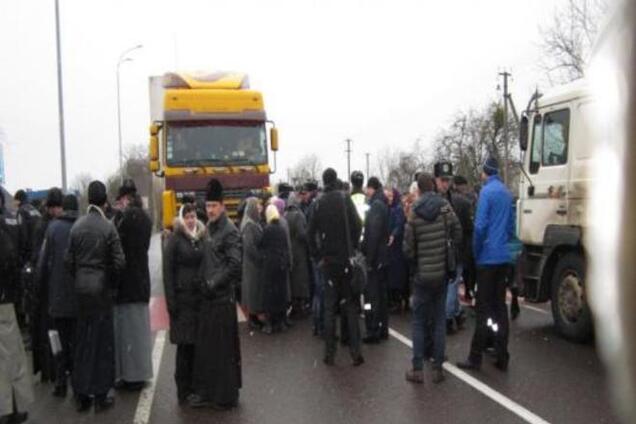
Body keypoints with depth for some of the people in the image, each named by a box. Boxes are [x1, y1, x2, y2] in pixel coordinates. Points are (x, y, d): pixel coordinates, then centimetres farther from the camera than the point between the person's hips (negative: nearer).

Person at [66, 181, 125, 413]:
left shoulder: (77, 226, -1)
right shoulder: (108, 227, -12)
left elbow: (69, 260, 2)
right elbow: (119, 263, -12)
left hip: (81, 288, 4)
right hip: (101, 288, -4)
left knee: (82, 341, 12)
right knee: (102, 341, 5)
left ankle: (81, 395, 20)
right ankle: (100, 395, 11)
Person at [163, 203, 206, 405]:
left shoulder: (201, 238, 11)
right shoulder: (174, 239, -2)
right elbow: (168, 271, -5)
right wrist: (171, 301, -10)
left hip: (200, 296, 4)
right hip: (182, 296, -4)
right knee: (185, 344, 0)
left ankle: (195, 385, 18)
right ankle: (183, 390, 12)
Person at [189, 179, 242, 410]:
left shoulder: (230, 231, -12)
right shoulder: (209, 228, 12)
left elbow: (235, 265, -18)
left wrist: (214, 284, -15)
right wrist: (203, 283, 9)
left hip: (222, 297, -8)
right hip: (207, 296, 8)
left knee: (224, 348, 1)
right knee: (204, 345, 13)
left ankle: (226, 396, 14)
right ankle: (206, 391, 25)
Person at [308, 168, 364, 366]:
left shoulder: (318, 203, 1)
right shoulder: (345, 199, -5)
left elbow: (311, 233, 0)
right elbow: (357, 226, -11)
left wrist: (318, 257, 6)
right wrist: (354, 250, 0)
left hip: (328, 261, 2)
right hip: (346, 259, -2)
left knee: (329, 307, 9)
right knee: (350, 305, 7)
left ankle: (329, 353, 11)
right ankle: (355, 352, 4)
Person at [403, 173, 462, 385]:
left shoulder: (414, 213, -9)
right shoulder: (445, 208, -5)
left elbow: (408, 248, -8)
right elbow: (458, 236, -3)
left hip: (422, 274, -2)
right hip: (442, 272, 2)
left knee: (419, 321, 7)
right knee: (439, 320, 10)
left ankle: (418, 369, 6)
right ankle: (437, 368, 12)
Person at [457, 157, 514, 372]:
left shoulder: (486, 191, -11)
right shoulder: (507, 192, 11)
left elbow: (480, 226, -16)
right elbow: (511, 226, 17)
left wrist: (476, 252, -4)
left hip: (488, 257, -7)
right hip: (503, 257, 7)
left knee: (483, 309, -3)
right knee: (500, 306, 10)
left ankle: (475, 358, 3)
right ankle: (502, 357, 14)